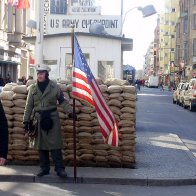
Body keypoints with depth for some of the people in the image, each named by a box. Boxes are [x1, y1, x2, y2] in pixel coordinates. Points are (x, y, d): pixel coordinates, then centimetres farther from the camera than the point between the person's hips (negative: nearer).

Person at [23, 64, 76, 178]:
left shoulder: (54, 87, -1)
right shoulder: (33, 88, 6)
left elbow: (63, 101, 1)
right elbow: (29, 106, 8)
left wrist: (70, 112, -12)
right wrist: (26, 120, 5)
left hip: (52, 119, -3)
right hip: (39, 119, 3)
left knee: (55, 144, -4)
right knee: (41, 144, 7)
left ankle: (60, 168, 1)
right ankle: (44, 168, 17)